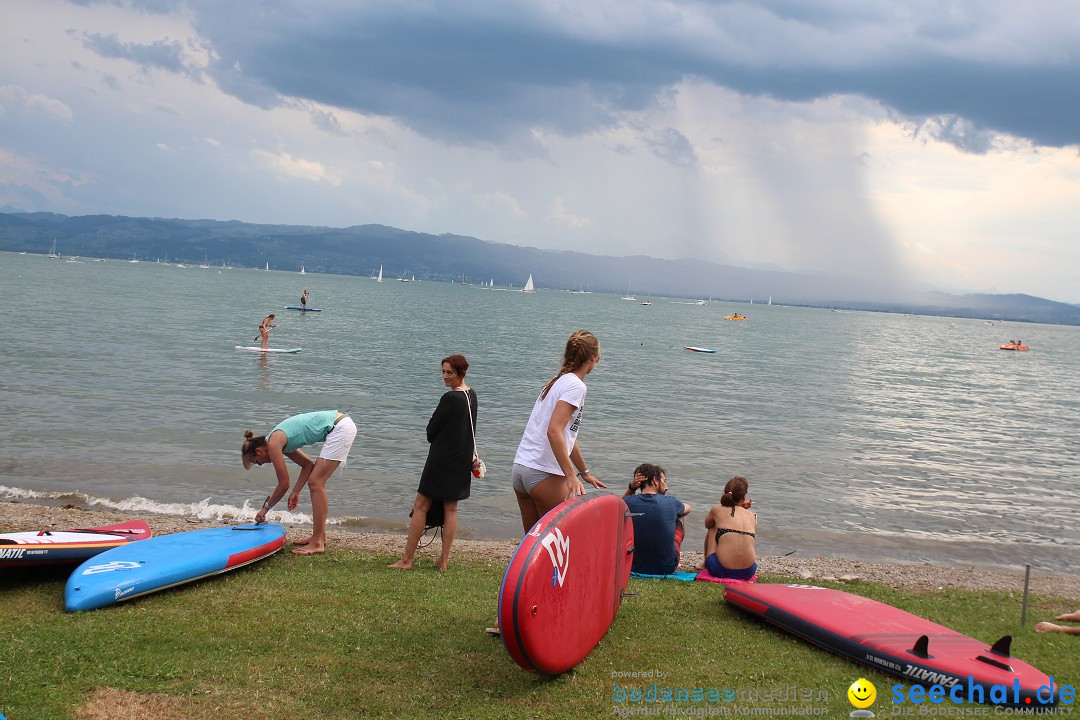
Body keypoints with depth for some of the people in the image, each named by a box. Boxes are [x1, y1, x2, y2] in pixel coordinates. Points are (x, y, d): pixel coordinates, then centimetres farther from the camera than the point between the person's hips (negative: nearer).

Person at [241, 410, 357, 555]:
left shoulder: (273, 444, -9)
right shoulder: (281, 442, 16)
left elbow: (284, 484, -5)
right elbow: (307, 464, 21)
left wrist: (266, 507, 7)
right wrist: (295, 492, 16)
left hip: (340, 428, -10)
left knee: (315, 483, -7)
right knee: (316, 483, 14)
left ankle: (317, 543, -5)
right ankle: (319, 536, 21)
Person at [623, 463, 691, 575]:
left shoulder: (629, 502, -11)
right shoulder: (670, 502, -12)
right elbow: (687, 508, 15)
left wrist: (631, 488, 4)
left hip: (635, 567, 1)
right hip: (667, 568, -1)